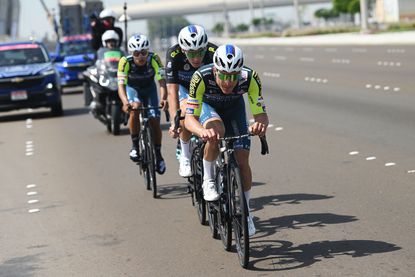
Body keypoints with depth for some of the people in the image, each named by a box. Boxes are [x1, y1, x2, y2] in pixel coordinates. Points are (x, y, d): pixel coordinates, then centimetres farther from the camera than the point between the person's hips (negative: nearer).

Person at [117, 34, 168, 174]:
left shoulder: (154, 59, -31)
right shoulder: (125, 62, -32)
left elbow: (162, 81, -36)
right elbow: (121, 85, -38)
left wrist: (163, 98, -55)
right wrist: (125, 102, -57)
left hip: (149, 89, 1)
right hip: (132, 88, -1)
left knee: (155, 121, -10)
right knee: (135, 108, -32)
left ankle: (158, 153, 15)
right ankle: (135, 146, -16)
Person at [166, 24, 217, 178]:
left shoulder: (214, 54, -35)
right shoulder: (174, 55, -35)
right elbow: (172, 90, -36)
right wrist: (174, 122, -46)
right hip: (185, 87, 0)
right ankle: (185, 157, -7)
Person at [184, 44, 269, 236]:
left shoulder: (250, 78, -36)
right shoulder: (202, 78, -40)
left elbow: (261, 113, -33)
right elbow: (190, 118, -39)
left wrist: (261, 123, -57)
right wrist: (202, 131, -61)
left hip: (234, 107, 2)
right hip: (207, 105, -1)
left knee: (242, 161, -8)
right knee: (216, 131, -35)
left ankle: (245, 212, 9)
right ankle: (208, 180, -12)